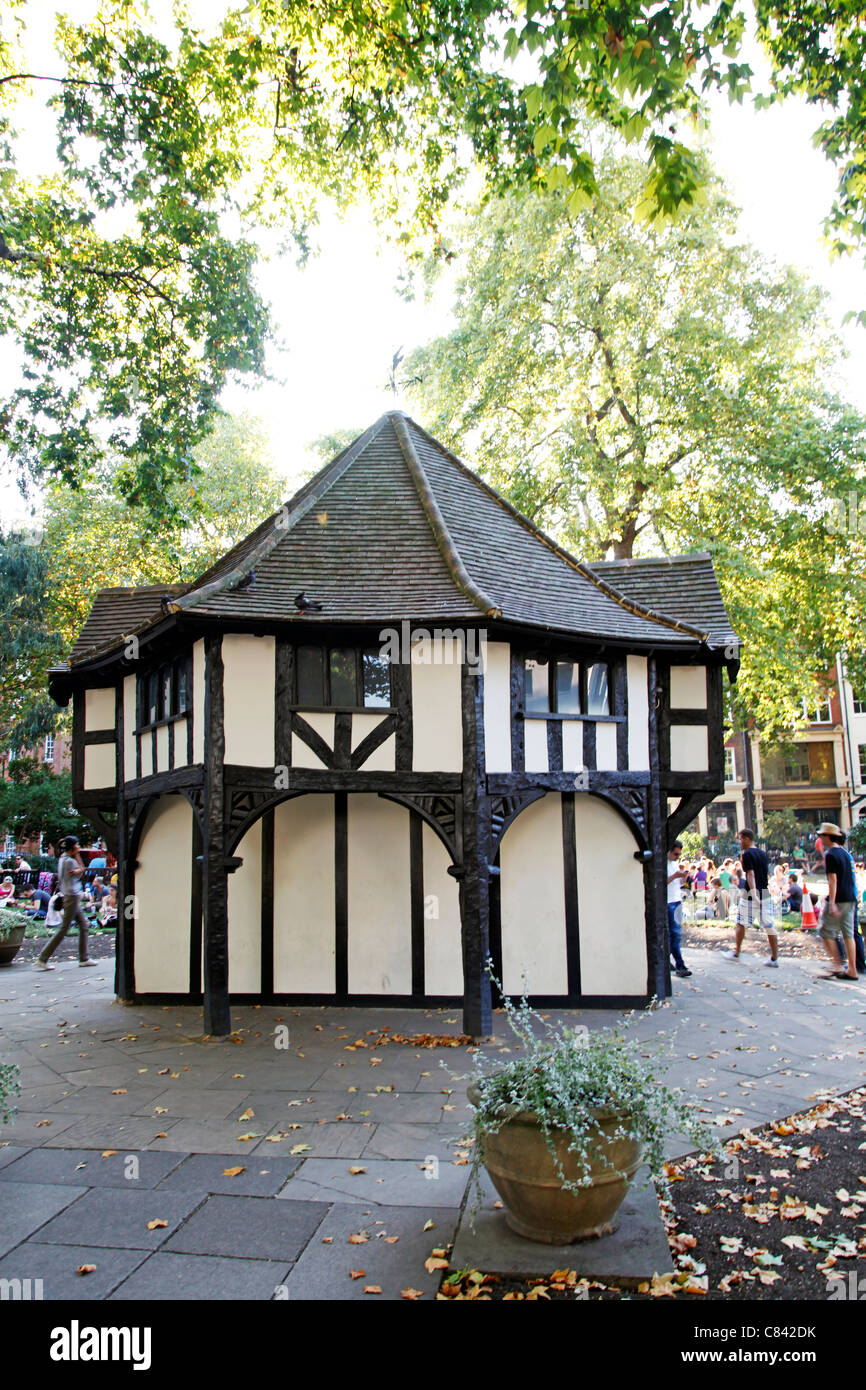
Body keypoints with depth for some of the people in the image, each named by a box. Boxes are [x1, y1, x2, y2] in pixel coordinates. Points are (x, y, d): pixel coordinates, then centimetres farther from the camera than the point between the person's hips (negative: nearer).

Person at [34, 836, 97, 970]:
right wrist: (77, 857, -3)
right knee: (64, 928, -6)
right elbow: (81, 872, -4)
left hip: (72, 897, 10)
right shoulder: (70, 861, -17)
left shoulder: (63, 858, 12)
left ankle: (83, 958, 17)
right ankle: (42, 959, -2)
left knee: (83, 925, 13)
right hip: (72, 897, -10)